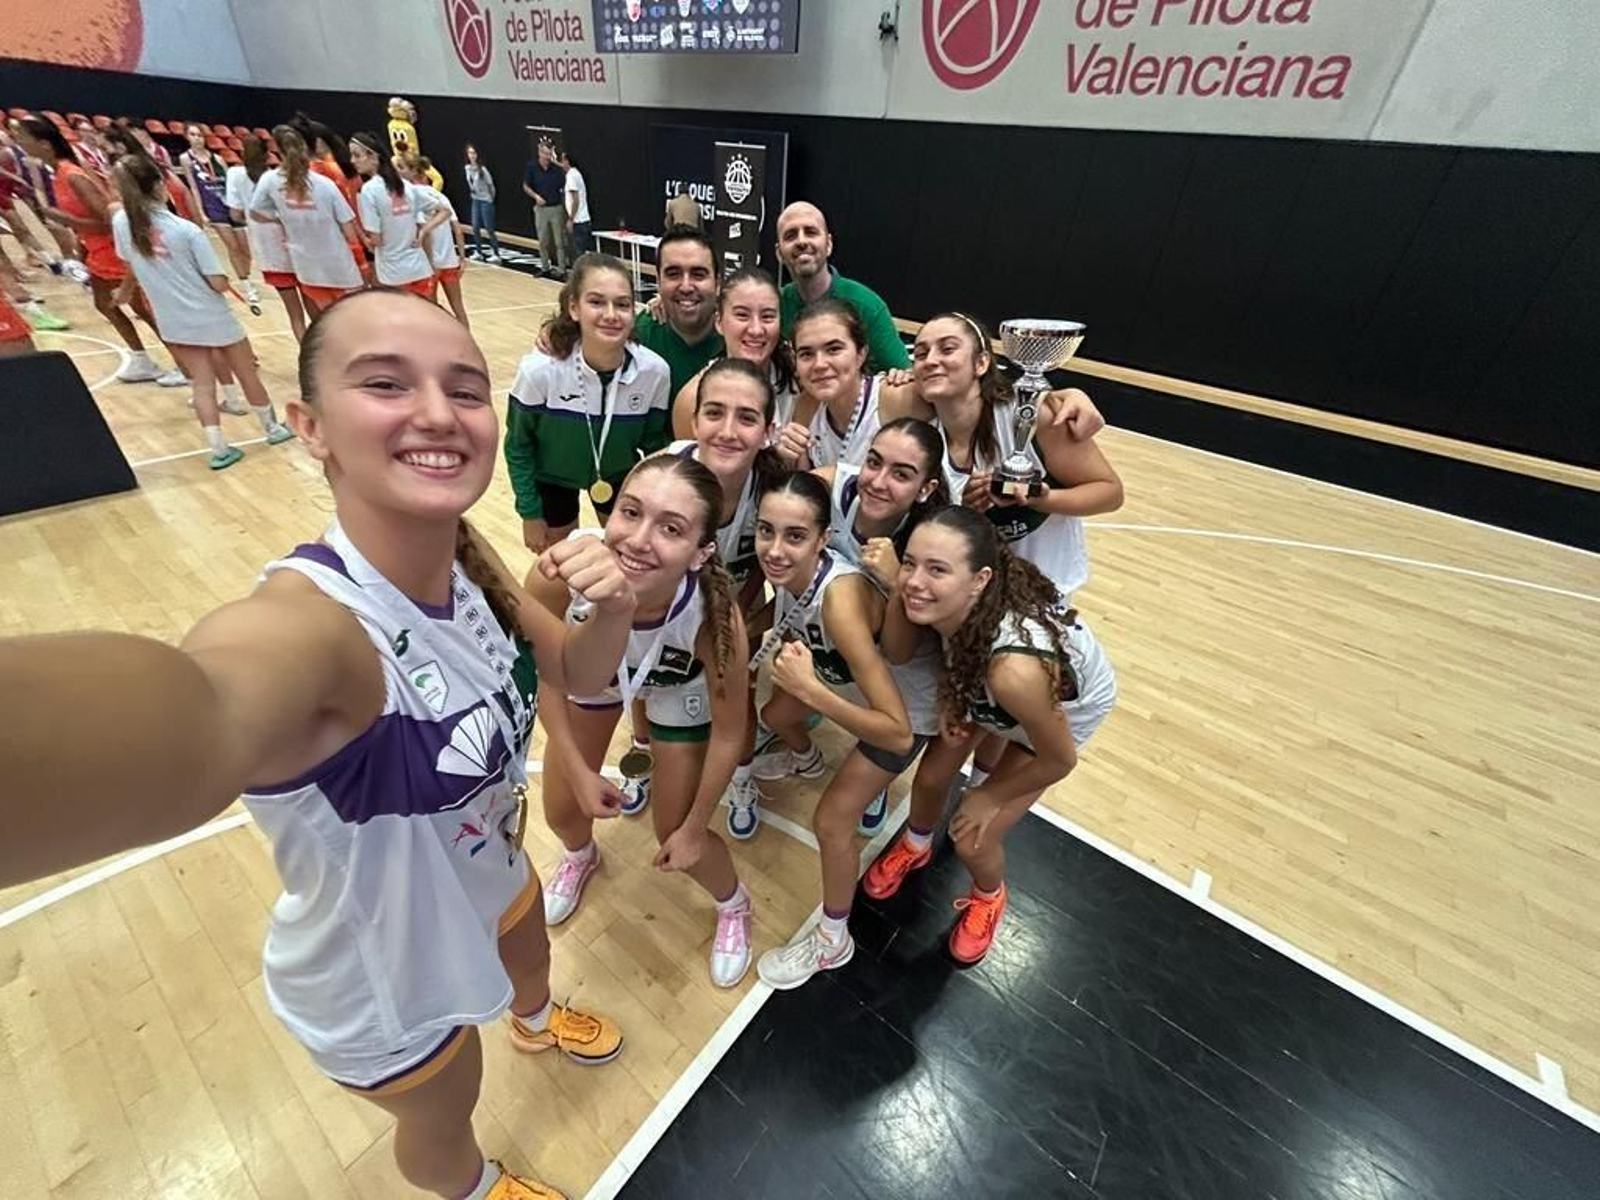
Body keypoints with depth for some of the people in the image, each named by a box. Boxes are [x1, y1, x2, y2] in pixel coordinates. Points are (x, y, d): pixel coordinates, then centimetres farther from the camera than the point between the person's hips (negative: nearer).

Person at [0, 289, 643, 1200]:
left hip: (488, 874, 6)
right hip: (385, 984, -5)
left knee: (532, 953, 39)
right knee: (446, 1125, 29)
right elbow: (200, 717, -63)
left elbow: (580, 674, -8)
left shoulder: (466, 554, -18)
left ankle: (537, 1021, 76)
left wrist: (613, 607, -29)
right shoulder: (308, 619, -40)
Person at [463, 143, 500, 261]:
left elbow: (490, 184, -8)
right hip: (475, 200, 7)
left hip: (486, 201, -7)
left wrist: (490, 198, 2)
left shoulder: (482, 169, -17)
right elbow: (470, 184, 14)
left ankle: (496, 254, 1)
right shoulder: (467, 168, 2)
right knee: (475, 228, 7)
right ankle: (478, 252, 17)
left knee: (490, 228, -4)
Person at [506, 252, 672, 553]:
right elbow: (518, 446, -15)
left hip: (618, 474, 2)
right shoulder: (539, 370, -31)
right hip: (552, 475, -1)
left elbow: (654, 443, -10)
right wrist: (530, 514, -11)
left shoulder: (654, 371, -28)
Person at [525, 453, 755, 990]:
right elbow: (542, 673, -16)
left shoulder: (715, 617, -42)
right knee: (561, 810, 16)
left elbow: (727, 734, -23)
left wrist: (695, 829, -10)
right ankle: (581, 856, 57)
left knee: (673, 834, 5)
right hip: (593, 671, 3)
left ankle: (733, 906, 42)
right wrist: (577, 770, -9)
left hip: (679, 689, -2)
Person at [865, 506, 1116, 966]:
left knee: (972, 840, 1)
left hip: (1067, 706, -4)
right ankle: (915, 846, 47)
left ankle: (989, 897, 39)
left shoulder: (1014, 669, -46)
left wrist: (991, 798, -10)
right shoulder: (948, 603, -33)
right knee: (932, 775, 11)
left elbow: (1060, 761, -26)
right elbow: (898, 651, -12)